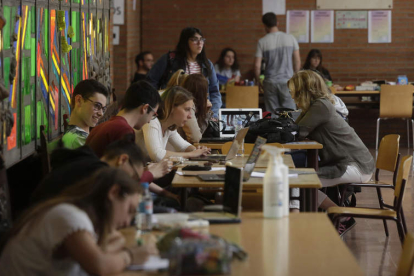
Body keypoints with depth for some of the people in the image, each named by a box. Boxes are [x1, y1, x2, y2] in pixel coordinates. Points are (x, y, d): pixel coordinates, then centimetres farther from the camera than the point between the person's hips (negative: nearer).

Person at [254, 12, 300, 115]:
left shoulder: (262, 42, -4)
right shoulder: (290, 38, -2)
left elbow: (257, 65, -5)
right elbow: (297, 61, 2)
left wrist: (259, 82, 9)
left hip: (270, 82, 0)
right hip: (287, 81, 0)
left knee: (272, 115, 5)